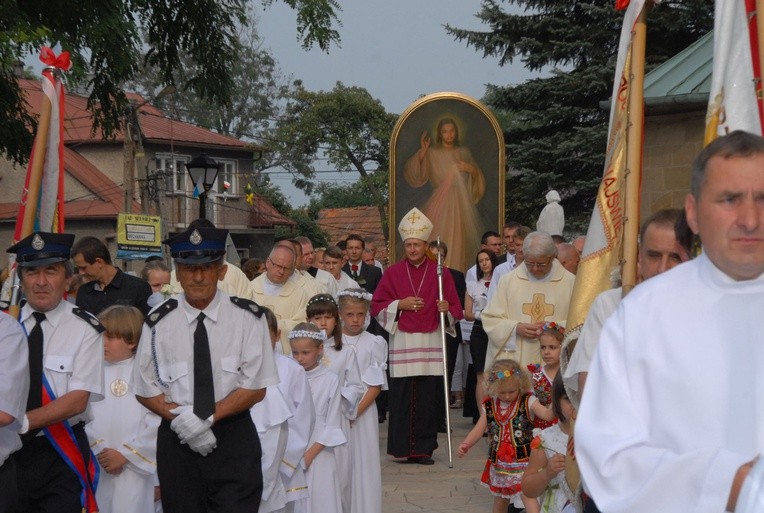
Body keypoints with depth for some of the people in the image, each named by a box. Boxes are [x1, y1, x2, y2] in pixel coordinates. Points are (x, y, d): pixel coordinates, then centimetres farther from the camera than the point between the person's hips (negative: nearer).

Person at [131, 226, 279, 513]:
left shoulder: (247, 317, -4)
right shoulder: (158, 322, -1)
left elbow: (255, 388, -5)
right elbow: (146, 391, 2)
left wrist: (206, 417, -17)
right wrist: (182, 420, -14)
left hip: (234, 439, -1)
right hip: (177, 442, 1)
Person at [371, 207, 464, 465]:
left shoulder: (440, 273, 8)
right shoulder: (392, 273, 8)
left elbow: (455, 308, 8)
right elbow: (376, 306, 8)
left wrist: (447, 308, -14)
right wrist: (400, 304, -7)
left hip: (431, 343, 0)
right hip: (401, 343, 0)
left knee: (428, 396, -3)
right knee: (401, 396, -3)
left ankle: (424, 448, 4)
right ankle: (402, 447, 5)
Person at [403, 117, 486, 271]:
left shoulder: (464, 153, 11)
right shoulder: (431, 153, 3)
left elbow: (478, 178, 13)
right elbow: (413, 176, -7)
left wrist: (471, 169, -8)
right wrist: (422, 151, -13)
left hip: (461, 205, 2)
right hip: (440, 205, -2)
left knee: (458, 244, -2)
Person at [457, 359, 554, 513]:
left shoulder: (528, 401, -8)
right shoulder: (489, 406, 2)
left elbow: (547, 415, -20)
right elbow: (479, 429, 3)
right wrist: (465, 444, -12)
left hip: (523, 460, -4)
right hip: (499, 462, 4)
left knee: (527, 494, -21)